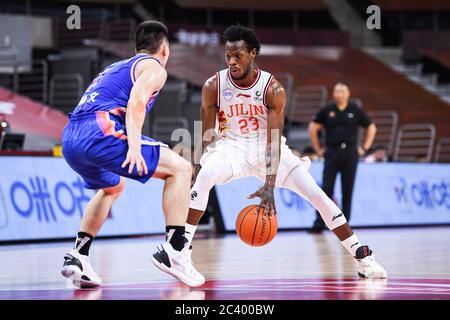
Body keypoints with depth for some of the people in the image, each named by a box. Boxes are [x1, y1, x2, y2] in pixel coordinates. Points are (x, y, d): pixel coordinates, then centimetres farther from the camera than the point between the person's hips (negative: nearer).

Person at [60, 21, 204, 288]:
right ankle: (173, 250, -8)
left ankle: (78, 257, 23)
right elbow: (136, 103, -10)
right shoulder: (154, 67, 10)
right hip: (98, 133, -8)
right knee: (180, 169, 1)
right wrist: (134, 146, -19)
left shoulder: (115, 68, 34)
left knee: (113, 187, 35)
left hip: (69, 139, 8)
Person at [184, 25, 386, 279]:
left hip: (269, 147, 0)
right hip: (232, 146, 0)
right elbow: (207, 137, -9)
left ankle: (362, 256, 2)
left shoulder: (273, 89, -18)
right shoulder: (213, 86, -15)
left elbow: (274, 141, -21)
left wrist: (270, 186, -32)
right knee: (204, 178, -33)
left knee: (317, 194, -8)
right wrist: (198, 171, -18)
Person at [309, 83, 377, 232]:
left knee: (347, 190, 2)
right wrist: (318, 149, 8)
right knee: (326, 189, -5)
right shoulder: (327, 111, 4)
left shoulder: (355, 111, 5)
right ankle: (319, 223, -4)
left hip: (350, 153, 0)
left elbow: (371, 128, 14)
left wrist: (364, 147, 8)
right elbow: (313, 128, 12)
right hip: (332, 153, 0)